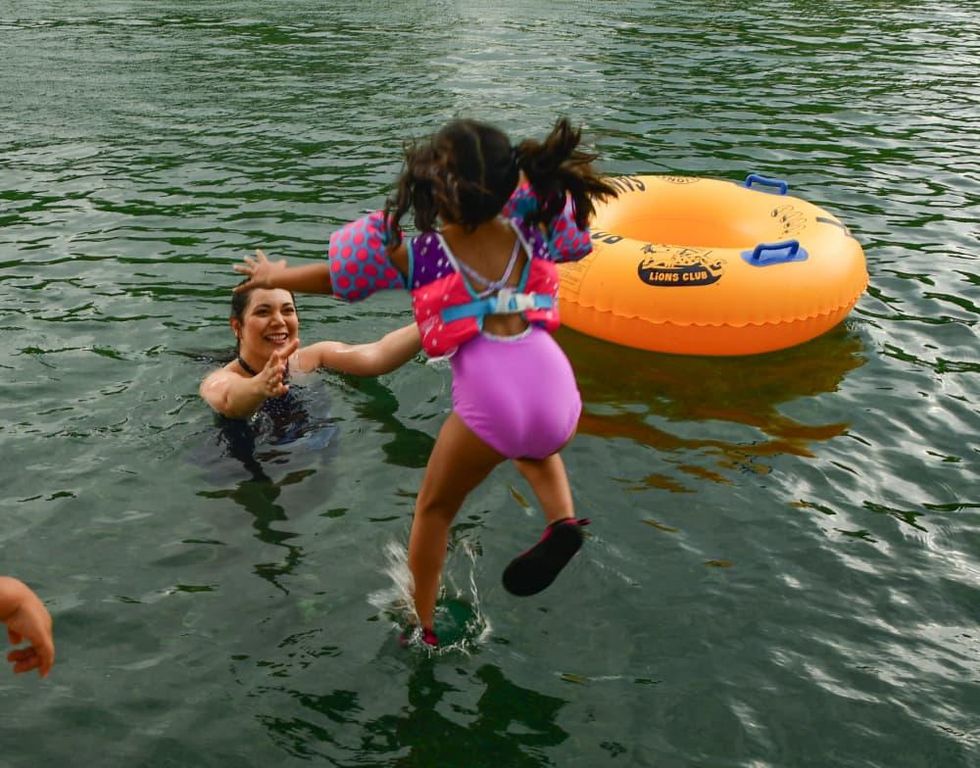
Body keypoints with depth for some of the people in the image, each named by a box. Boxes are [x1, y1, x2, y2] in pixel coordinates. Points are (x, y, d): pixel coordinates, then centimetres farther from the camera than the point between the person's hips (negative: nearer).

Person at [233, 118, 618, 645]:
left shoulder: (417, 255, 3)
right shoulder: (528, 234, 9)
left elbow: (327, 276, 18)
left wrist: (276, 276, 35)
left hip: (490, 403, -3)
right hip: (557, 392, 4)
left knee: (434, 509, 26)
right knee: (536, 448, 41)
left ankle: (423, 626, 38)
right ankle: (562, 520, 13)